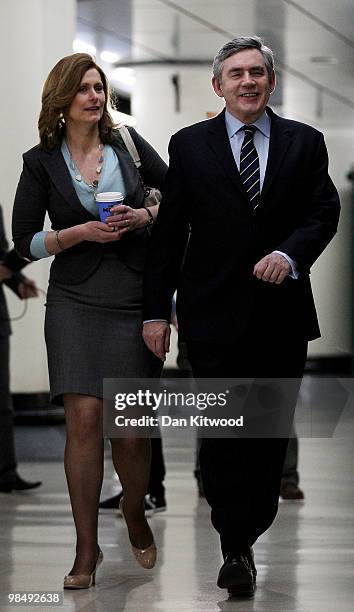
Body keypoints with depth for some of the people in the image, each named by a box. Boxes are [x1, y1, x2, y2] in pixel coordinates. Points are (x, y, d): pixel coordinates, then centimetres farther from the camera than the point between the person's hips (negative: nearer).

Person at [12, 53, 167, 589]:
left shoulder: (129, 143, 7)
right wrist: (81, 232, -10)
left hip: (136, 298, 1)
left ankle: (136, 519, 28)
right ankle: (87, 548, -2)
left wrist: (146, 216, -5)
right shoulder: (42, 161, 3)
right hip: (76, 301, -1)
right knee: (84, 418, -11)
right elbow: (25, 240, 3)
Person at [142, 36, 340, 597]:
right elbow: (169, 232, 4)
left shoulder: (305, 143, 8)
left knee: (272, 431, 7)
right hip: (214, 313, -2)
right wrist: (155, 310, 0)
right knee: (223, 431, -6)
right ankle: (235, 549, 1)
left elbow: (324, 212, 2)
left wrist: (289, 253, -18)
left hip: (283, 310, 2)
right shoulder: (189, 145, 6)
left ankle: (250, 529, 22)